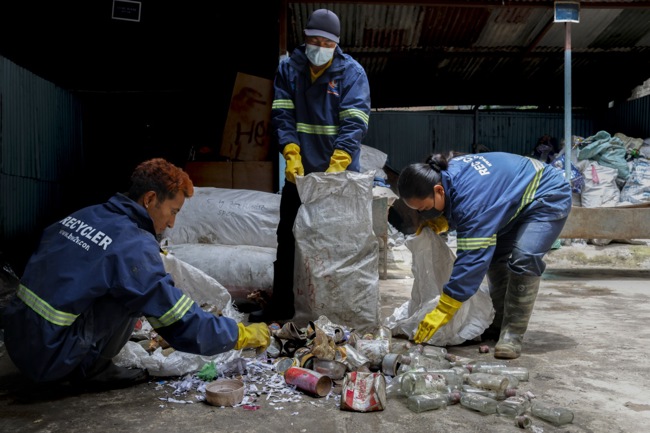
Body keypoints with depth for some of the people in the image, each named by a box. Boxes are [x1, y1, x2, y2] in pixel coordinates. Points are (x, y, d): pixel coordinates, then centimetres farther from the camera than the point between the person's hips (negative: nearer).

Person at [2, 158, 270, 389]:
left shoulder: (84, 215, 4)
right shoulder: (135, 247, -19)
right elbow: (184, 326, -17)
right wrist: (240, 335, -4)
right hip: (49, 359, -8)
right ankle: (92, 369, 1)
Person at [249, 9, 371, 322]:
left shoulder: (352, 72, -5)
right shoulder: (288, 68, 4)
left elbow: (354, 123, -14)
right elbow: (282, 115, -3)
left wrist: (336, 166, -26)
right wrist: (292, 155, -19)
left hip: (339, 173, -3)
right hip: (300, 171, 3)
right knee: (288, 238, 10)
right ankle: (281, 305, 24)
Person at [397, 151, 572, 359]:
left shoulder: (471, 197, -41)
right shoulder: (447, 174, -14)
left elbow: (472, 257, -41)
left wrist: (442, 313, -39)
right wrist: (442, 222, -16)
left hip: (549, 198, -10)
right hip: (517, 198, 10)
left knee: (524, 258, -26)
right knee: (493, 254, 7)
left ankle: (513, 335, -17)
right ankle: (501, 322, 17)